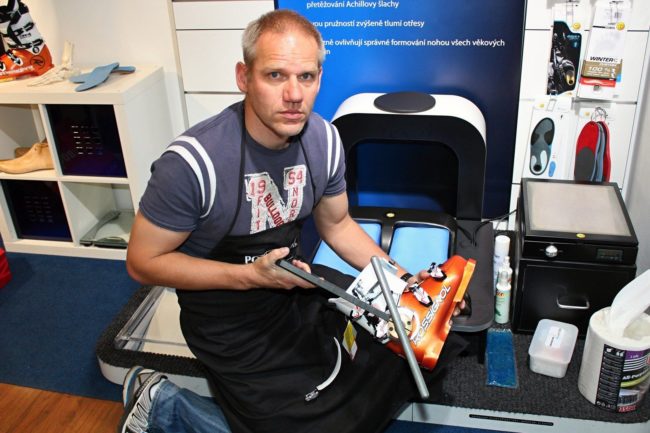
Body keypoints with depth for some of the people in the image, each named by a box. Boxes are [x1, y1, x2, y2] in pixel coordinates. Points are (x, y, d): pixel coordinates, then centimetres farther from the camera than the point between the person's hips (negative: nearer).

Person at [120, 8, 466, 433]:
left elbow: (336, 224, 7)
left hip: (295, 281, 6)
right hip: (228, 314, -5)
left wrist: (400, 278, -4)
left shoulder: (324, 139, -10)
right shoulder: (193, 162, -28)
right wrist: (251, 276, -26)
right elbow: (143, 261, -17)